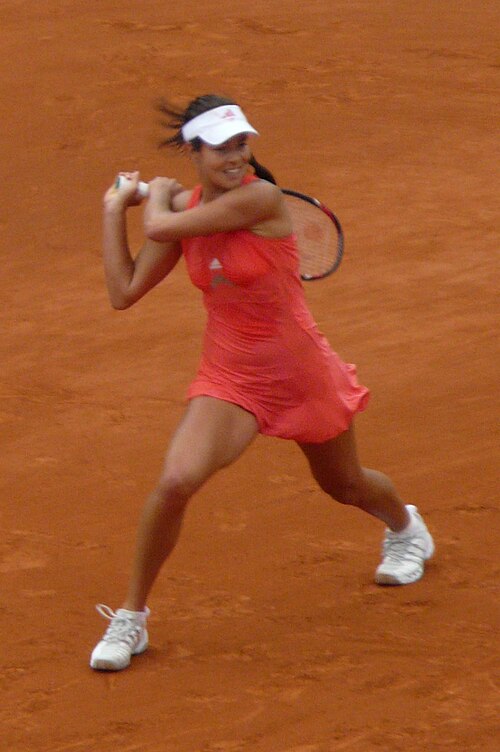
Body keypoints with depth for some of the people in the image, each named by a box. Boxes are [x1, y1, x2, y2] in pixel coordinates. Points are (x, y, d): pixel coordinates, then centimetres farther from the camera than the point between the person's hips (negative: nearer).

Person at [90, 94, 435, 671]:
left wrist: (160, 194, -6)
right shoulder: (184, 210, -6)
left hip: (301, 372, -3)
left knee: (345, 486, 22)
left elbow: (162, 227, -28)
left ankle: (406, 528, 59)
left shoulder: (260, 198, -25)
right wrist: (114, 209, 0)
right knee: (175, 481, -21)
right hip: (228, 375, 3)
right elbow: (125, 291, -2)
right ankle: (130, 619, -4)